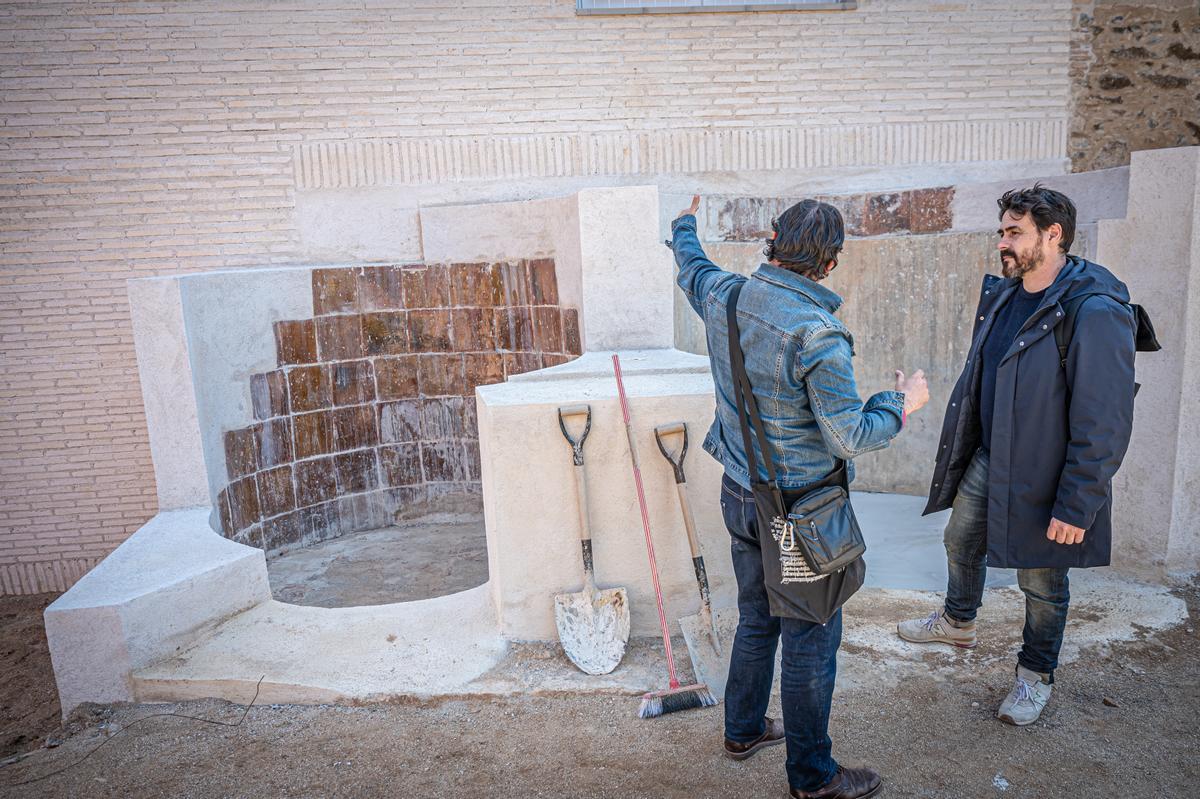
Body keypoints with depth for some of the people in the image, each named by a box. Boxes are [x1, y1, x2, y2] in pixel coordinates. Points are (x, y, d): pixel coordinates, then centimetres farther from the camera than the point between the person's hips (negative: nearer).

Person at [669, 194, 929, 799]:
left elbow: (691, 267, 21)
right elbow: (851, 436, -22)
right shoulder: (816, 333, -25)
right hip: (797, 511, -7)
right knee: (811, 639, 9)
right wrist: (904, 401, -3)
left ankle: (743, 729, 43)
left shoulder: (724, 295, -4)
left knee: (756, 619, 24)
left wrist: (685, 226, 42)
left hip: (739, 496, 8)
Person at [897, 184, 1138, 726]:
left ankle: (1036, 675, 37)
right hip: (986, 460, 8)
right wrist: (959, 447, 16)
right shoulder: (1001, 295, 1)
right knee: (961, 543, 24)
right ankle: (957, 622, 51)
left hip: (1041, 479, -7)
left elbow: (1105, 426, -23)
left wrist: (1077, 505, -21)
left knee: (1042, 584, 13)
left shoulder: (1095, 312, -25)